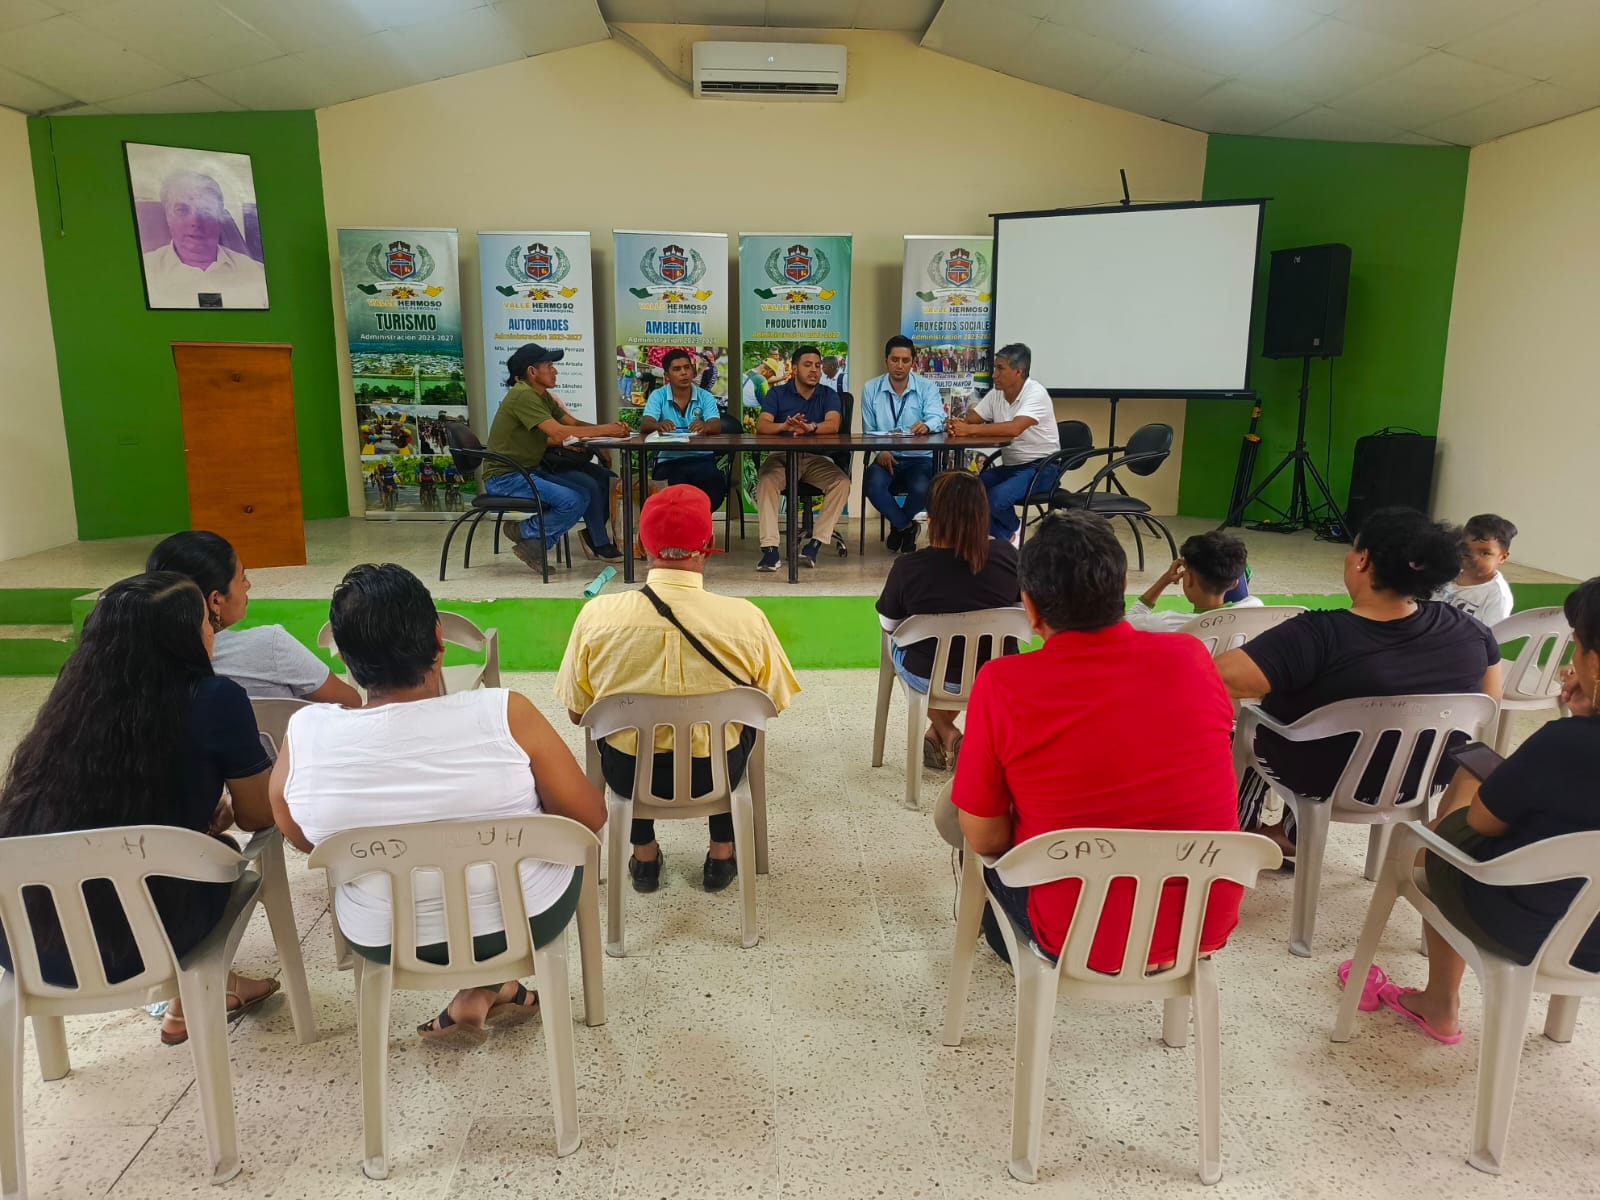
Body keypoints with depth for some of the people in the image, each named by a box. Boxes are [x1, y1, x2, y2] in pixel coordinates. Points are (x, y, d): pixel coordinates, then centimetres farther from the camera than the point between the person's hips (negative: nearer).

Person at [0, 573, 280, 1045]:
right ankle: (188, 1004, 37)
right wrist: (221, 810, 23)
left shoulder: (75, 697, 3)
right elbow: (257, 817, 3)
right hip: (135, 947, -4)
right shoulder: (215, 699, -11)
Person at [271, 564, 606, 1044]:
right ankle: (488, 989, 27)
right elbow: (590, 818, -13)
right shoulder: (506, 714, -25)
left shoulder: (305, 734, -19)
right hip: (525, 918, -2)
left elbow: (301, 838, 1)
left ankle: (481, 992, 29)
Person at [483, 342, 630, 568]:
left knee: (601, 481, -5)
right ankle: (525, 533, -4)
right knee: (574, 500, -27)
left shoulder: (542, 395, 12)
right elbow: (559, 433, -27)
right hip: (505, 478, -9)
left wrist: (610, 429, -9)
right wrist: (605, 430, -20)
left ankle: (597, 542, 9)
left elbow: (574, 424, 9)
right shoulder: (522, 395, -18)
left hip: (532, 470, 9)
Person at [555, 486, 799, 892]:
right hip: (715, 774, 0)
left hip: (629, 774, 1)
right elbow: (773, 705, -5)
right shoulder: (745, 618, -21)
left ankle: (643, 855, 39)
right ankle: (722, 853, 35)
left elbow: (577, 713, -5)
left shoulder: (597, 615, -18)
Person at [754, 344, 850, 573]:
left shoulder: (829, 395, 8)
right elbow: (761, 425, -9)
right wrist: (784, 427, -32)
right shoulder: (777, 394, 7)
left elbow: (833, 425, -12)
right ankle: (770, 548, -36)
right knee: (766, 480, -33)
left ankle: (816, 543, -25)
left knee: (842, 482, -28)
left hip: (817, 459, 1)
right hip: (781, 457, -1)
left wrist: (810, 428, -35)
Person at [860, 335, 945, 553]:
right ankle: (906, 527, -6)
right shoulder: (870, 388, 7)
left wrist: (926, 426, -41)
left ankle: (899, 526, 3)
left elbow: (936, 418, -16)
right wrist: (880, 450, -15)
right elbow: (869, 430, 6)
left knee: (921, 489, -33)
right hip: (886, 457, 1)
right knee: (873, 484, -33)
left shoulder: (928, 388, 3)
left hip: (920, 457, -1)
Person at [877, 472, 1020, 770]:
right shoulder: (1007, 555, -16)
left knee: (896, 642, 31)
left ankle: (946, 734, 30)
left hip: (929, 679, -2)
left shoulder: (907, 568, -22)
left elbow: (888, 625, -5)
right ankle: (938, 733, 32)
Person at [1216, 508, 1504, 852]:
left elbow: (1222, 678, -39)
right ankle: (1293, 834, 39)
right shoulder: (1469, 630, -15)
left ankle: (1242, 834, 38)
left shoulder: (1319, 636, -34)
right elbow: (1490, 701, 2)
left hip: (1318, 780, -5)